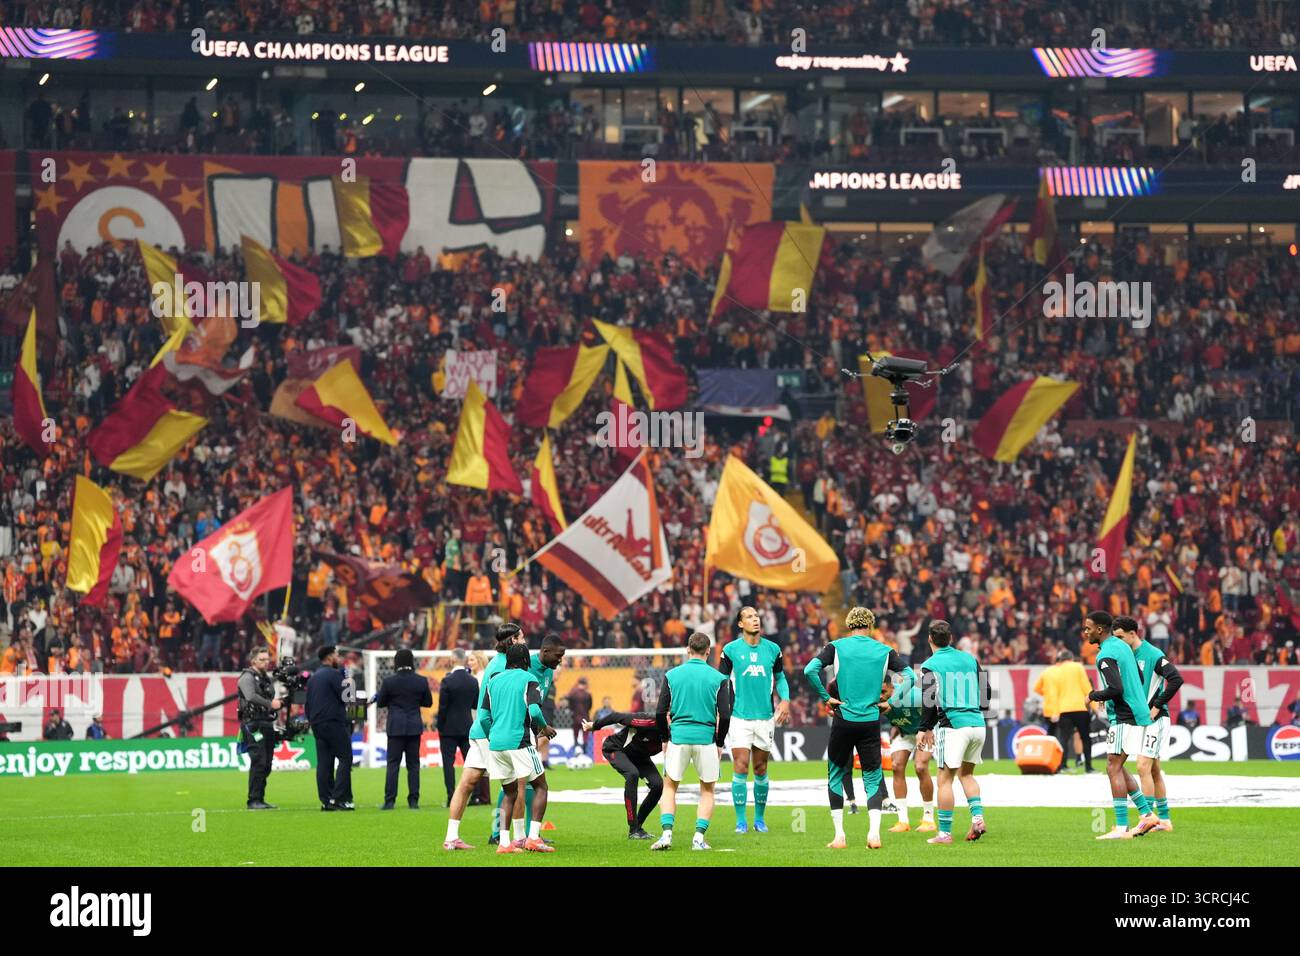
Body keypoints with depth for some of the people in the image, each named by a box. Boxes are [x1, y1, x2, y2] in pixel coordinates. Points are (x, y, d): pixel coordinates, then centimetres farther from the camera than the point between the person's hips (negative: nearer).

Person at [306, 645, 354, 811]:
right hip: (334, 723, -8)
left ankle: (326, 800, 3)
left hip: (317, 724, 8)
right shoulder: (334, 674, -9)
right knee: (345, 759, -5)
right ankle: (339, 798, -13)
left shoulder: (312, 678, 17)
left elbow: (307, 704, 19)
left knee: (323, 763, 6)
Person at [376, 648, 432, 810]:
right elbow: (428, 702, 7)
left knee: (393, 763, 1)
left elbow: (380, 703, 1)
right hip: (414, 727, 2)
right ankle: (414, 800, 5)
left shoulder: (389, 681, -9)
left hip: (396, 727, -2)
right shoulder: (421, 681, -3)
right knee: (413, 764, 7)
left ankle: (390, 801, -5)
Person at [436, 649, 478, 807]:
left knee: (449, 763, 0)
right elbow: (476, 704, 8)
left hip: (449, 728, -5)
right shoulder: (473, 681, 0)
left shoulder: (447, 681, -15)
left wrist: (439, 726, -2)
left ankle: (452, 797, -4)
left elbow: (442, 706, -13)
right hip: (467, 727, 5)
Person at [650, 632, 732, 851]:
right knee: (707, 790, 14)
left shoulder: (672, 675, 4)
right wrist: (719, 744, 10)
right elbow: (725, 716, -3)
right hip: (706, 738, -1)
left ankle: (667, 833, -3)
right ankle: (699, 837, 3)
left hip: (678, 736, 1)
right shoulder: (718, 678, 1)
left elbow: (660, 713, 1)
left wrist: (665, 739, 14)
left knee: (670, 787, 13)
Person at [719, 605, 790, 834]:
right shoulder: (731, 650, -1)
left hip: (765, 717, 2)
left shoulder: (772, 649, 6)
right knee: (740, 768, -8)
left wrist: (785, 700, 2)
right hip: (740, 717, -2)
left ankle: (759, 818, 18)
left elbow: (780, 677, 17)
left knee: (761, 770, 7)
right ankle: (741, 821, -3)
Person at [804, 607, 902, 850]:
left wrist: (826, 698, -4)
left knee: (836, 775, 13)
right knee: (873, 778, 11)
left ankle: (839, 835, 9)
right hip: (871, 722, 1)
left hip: (843, 719, -1)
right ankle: (874, 832, -7)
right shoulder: (884, 650, 4)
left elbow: (810, 670, -12)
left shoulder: (836, 647, 1)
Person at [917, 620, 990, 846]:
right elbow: (985, 690, 15)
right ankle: (977, 816, 4)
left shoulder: (930, 666, -3)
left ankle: (944, 832, -2)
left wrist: (925, 729, 1)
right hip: (977, 724, 5)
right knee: (966, 773, 22)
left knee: (945, 779, -1)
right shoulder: (969, 659, 12)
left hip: (952, 725, -5)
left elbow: (930, 701, -8)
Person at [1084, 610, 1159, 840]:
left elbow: (1115, 689, -25)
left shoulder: (1106, 655, -16)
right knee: (1117, 768, 16)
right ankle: (1147, 814, 14)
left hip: (1123, 718, -10)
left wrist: (1092, 695, -9)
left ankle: (1121, 827, -10)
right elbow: (1138, 680, 23)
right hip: (1138, 714, 10)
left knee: (1114, 768, -8)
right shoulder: (1123, 646, 15)